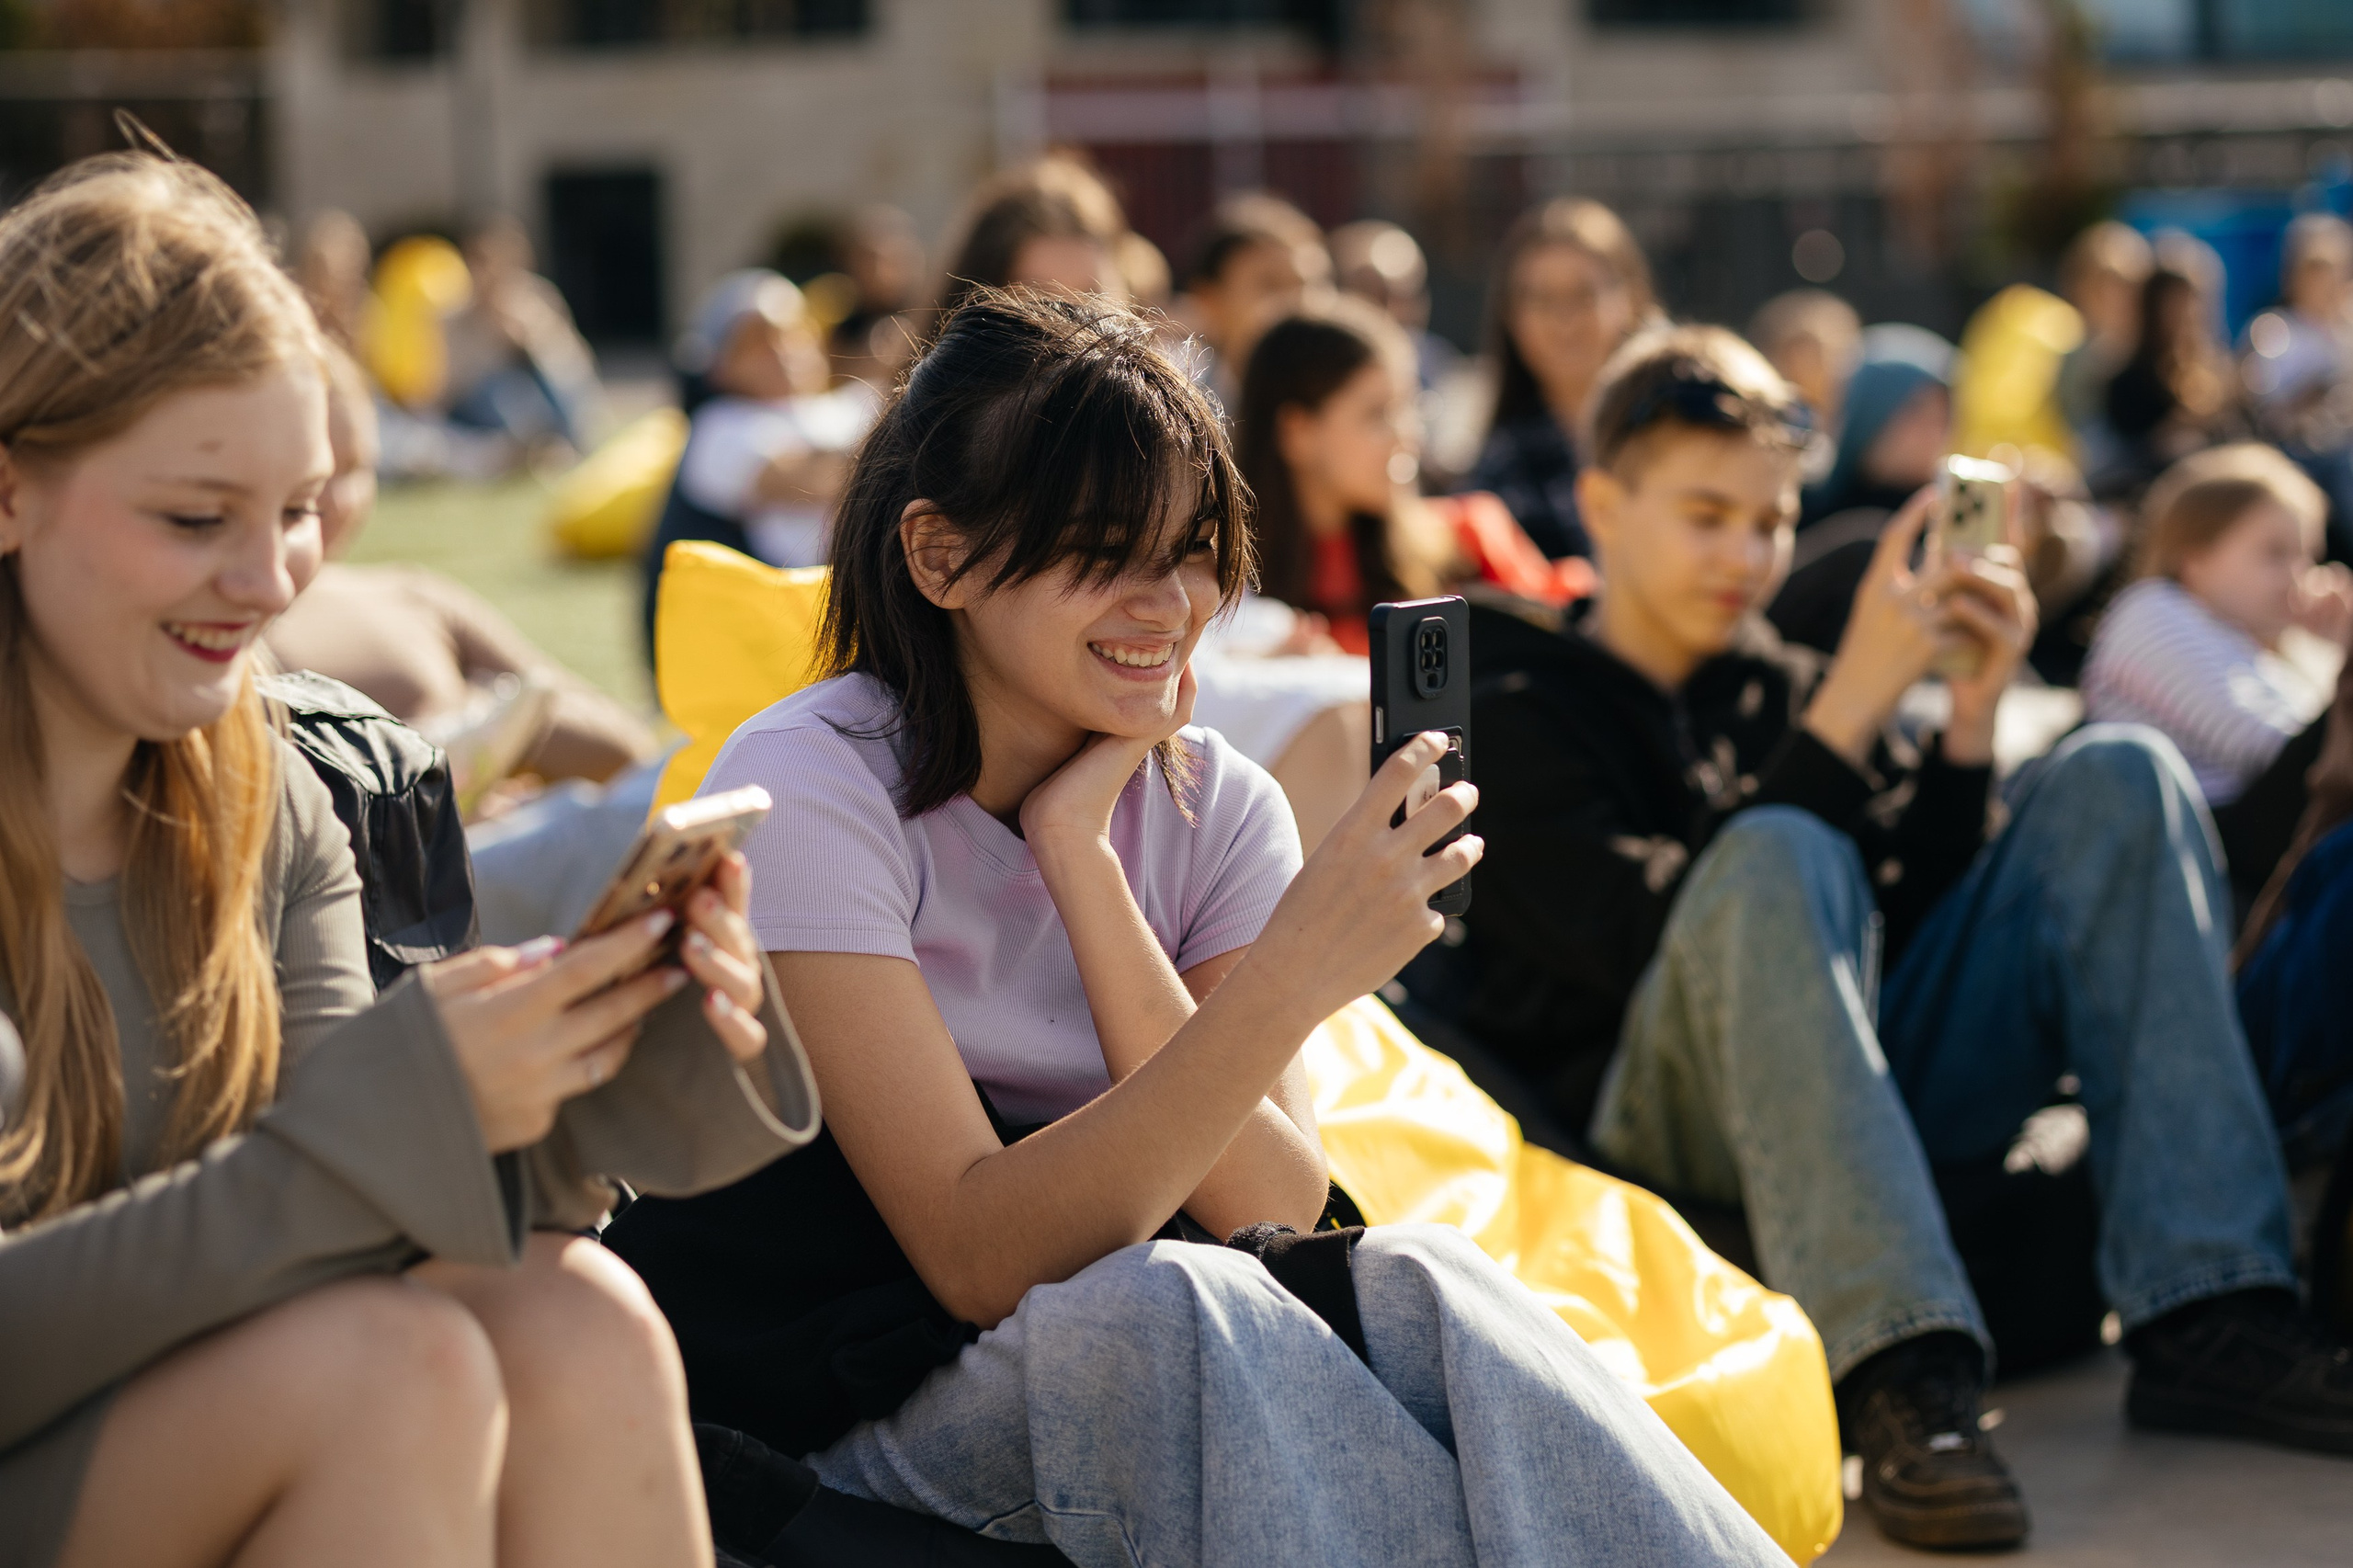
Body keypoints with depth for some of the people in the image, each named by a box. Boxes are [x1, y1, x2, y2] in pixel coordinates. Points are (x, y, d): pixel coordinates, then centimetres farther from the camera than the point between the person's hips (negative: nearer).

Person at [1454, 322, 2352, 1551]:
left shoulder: (1781, 689, 22)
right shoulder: (1519, 710, 3)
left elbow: (1910, 913, 12)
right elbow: (1653, 937, -15)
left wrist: (1969, 714, -1)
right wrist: (1852, 704, -18)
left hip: (1884, 1086, 6)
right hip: (1657, 1117, -6)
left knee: (2116, 779, -7)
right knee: (1778, 857, -34)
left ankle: (2204, 1320, -23)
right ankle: (1899, 1376, -48)